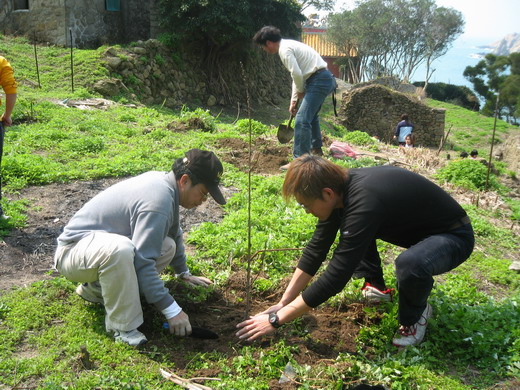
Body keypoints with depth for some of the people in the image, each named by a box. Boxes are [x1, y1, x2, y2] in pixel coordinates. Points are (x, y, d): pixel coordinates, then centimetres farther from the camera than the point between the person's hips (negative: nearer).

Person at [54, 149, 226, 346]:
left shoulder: (162, 181, 2)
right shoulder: (158, 201, -28)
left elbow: (174, 233, 19)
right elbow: (142, 263, -31)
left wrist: (184, 273, 29)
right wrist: (172, 310, -26)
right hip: (73, 250, -10)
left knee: (167, 246, -2)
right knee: (120, 248, -40)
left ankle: (96, 289, 4)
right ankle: (124, 328, -22)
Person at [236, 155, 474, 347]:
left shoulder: (364, 203, -38)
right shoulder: (340, 186, -11)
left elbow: (334, 278, -35)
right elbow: (316, 250, -3)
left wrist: (277, 319, -27)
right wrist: (283, 303, -3)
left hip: (452, 235, -8)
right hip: (414, 227, 8)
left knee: (410, 264, -39)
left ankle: (414, 315, -6)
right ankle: (376, 287, 16)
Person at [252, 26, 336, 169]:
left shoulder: (284, 49, -11)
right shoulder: (289, 45, 20)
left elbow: (296, 74, -22)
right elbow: (297, 74, 25)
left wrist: (300, 90, -3)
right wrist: (294, 100, 22)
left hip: (319, 80, -10)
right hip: (326, 78, 10)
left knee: (302, 120, -13)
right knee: (311, 115, 28)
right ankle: (316, 148, 46)